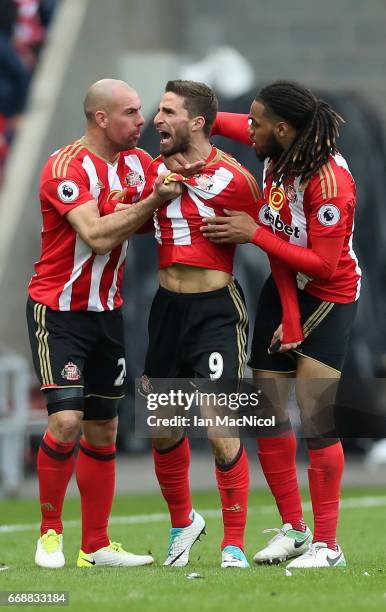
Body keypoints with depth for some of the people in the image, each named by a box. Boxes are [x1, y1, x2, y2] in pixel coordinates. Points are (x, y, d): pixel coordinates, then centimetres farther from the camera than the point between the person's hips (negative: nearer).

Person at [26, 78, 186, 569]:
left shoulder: (138, 163, 5)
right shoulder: (67, 167, -17)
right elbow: (97, 236, -26)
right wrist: (152, 201, -24)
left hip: (107, 311, 7)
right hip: (58, 309, -7)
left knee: (103, 431, 9)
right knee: (66, 421, -17)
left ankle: (96, 546, 16)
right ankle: (50, 533, 0)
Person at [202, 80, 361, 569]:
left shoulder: (330, 179, -27)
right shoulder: (277, 150, -7)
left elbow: (323, 263, -26)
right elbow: (223, 123, 15)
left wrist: (255, 234, -24)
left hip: (328, 296, -8)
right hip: (281, 287, 8)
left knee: (315, 420, -12)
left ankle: (326, 545, -5)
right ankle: (292, 527, 21)